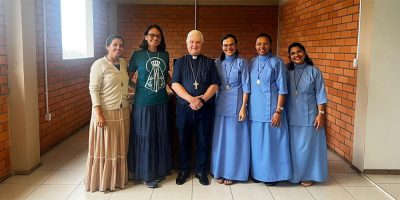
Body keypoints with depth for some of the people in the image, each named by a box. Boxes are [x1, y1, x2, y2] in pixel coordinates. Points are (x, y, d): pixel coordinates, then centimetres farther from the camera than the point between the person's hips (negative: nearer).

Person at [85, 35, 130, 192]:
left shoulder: (123, 63, 8)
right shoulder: (99, 64, -11)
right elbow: (93, 89, -14)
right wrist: (98, 113, -19)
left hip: (123, 111, 6)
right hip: (106, 112, -6)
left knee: (120, 147, 14)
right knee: (104, 147, 4)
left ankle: (118, 178, 28)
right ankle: (102, 181, 19)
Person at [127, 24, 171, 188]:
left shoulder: (165, 55, 7)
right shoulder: (137, 55, -4)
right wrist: (139, 88, -7)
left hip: (161, 102, 4)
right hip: (143, 103, -4)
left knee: (161, 136, 12)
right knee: (145, 137, 3)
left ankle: (160, 169, 28)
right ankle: (147, 175, 16)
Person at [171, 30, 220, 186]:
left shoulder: (209, 63, 8)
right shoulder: (180, 62, 8)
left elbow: (214, 85, 1)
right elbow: (175, 84, -3)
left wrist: (202, 99, -14)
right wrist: (191, 99, -16)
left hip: (205, 108, 0)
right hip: (184, 108, 0)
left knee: (203, 141, 6)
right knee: (184, 140, 9)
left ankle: (201, 171, 19)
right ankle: (184, 170, 23)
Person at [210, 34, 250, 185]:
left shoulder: (242, 63, -3)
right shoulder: (217, 63, 6)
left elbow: (245, 86, -5)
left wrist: (243, 107, -11)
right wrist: (212, 103, 2)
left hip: (236, 104, -3)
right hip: (221, 104, 3)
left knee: (234, 139, 4)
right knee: (220, 138, 7)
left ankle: (232, 172, 16)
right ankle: (219, 171, 20)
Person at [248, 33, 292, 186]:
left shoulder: (277, 63, -6)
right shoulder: (252, 63, 8)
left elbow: (282, 89, -9)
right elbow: (248, 87, 12)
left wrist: (278, 111, -14)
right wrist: (247, 107, 8)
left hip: (270, 109, -5)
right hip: (255, 110, 5)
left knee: (271, 142, 3)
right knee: (256, 142, 11)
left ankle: (272, 175, 17)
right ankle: (257, 172, 25)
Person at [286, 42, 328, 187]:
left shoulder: (314, 72, -2)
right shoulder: (287, 72, 4)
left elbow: (320, 94, -2)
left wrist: (320, 114, -8)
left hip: (308, 116, -2)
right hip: (291, 116, 2)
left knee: (308, 145, 5)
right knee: (292, 145, 7)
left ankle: (307, 175, 19)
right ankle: (292, 174, 22)